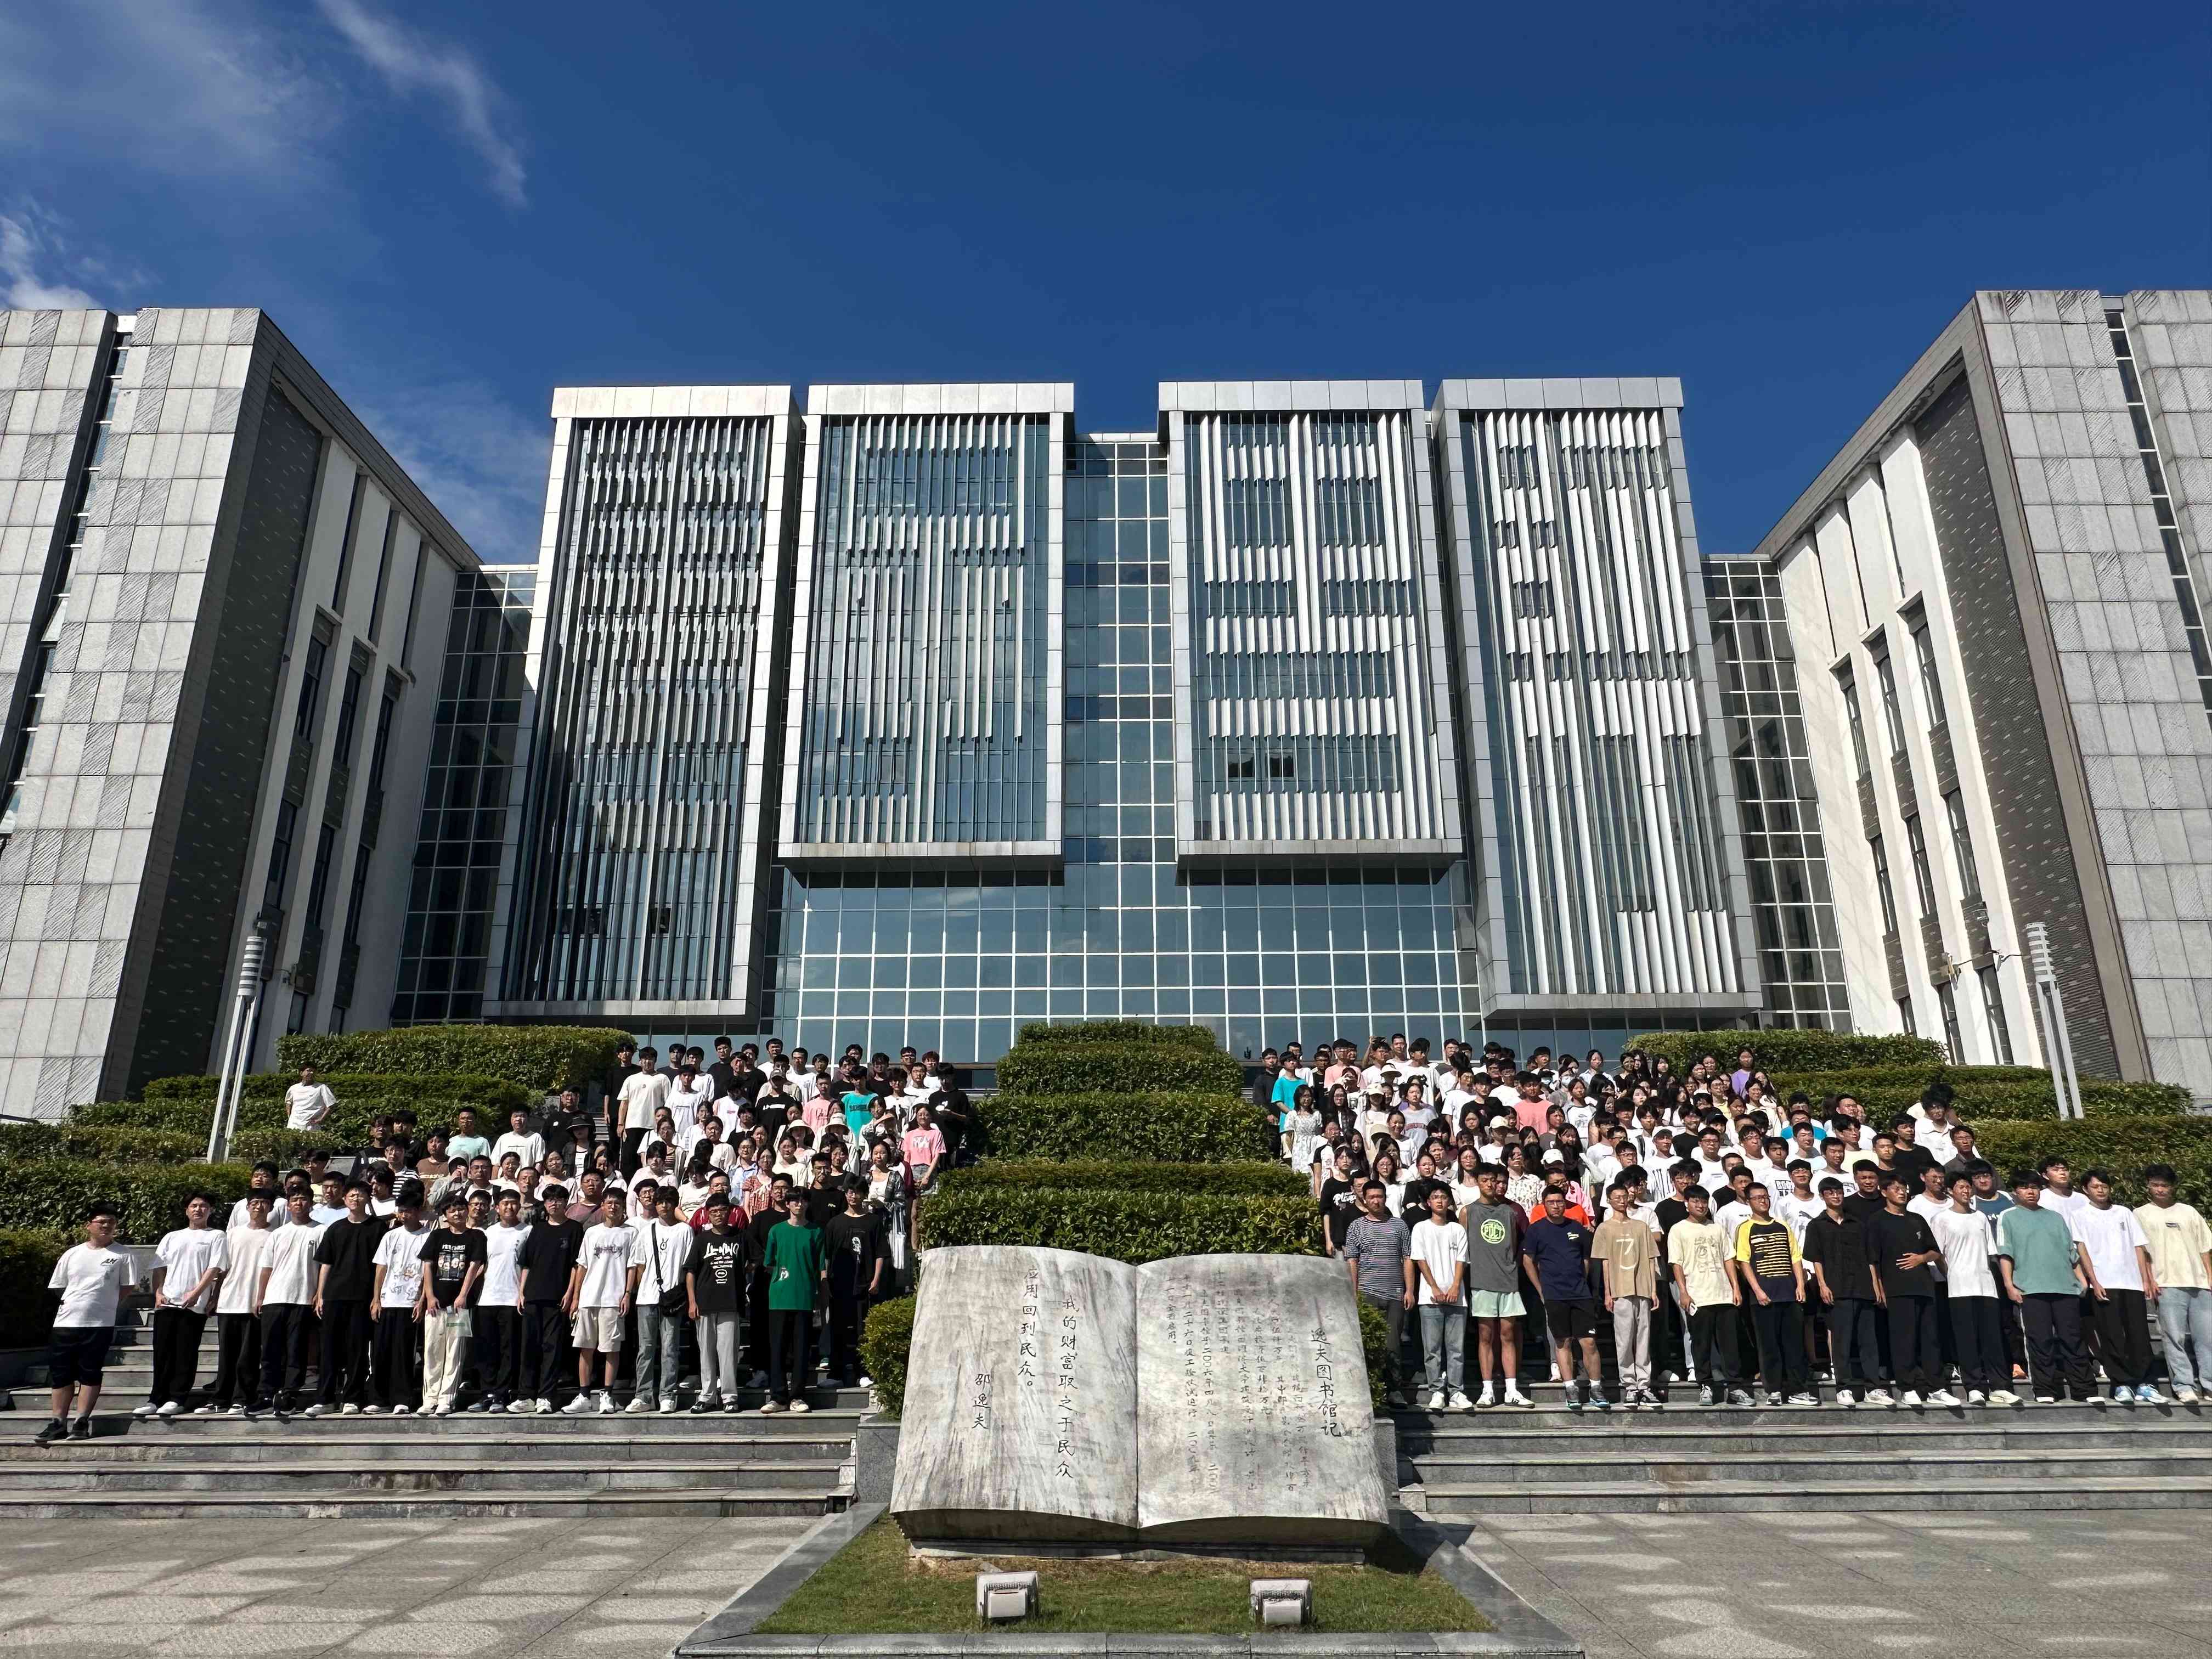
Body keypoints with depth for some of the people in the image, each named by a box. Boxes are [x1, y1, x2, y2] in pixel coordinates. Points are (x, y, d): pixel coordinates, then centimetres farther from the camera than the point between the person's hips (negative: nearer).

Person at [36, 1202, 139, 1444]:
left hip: (100, 1324, -3)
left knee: (91, 1374, 0)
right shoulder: (72, 1254, 8)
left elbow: (126, 1287, 4)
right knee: (61, 1373, 7)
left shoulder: (121, 1256, 0)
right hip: (66, 1322, 3)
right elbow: (60, 1287, 14)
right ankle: (59, 1422, 16)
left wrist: (103, 1305, 3)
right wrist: (77, 1305, 7)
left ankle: (82, 1422, 7)